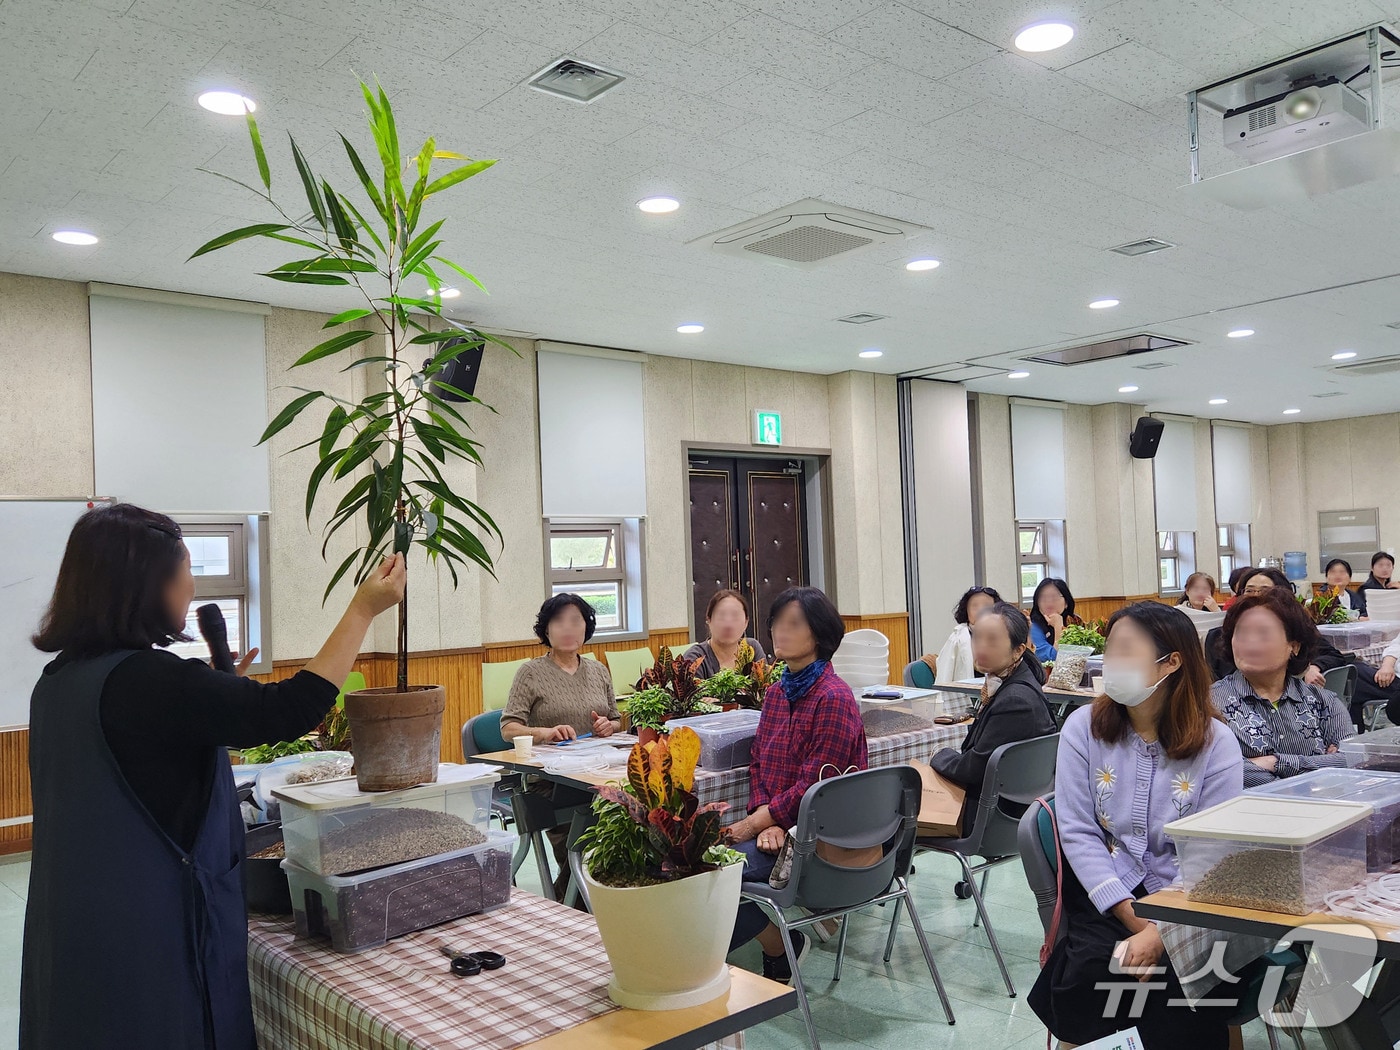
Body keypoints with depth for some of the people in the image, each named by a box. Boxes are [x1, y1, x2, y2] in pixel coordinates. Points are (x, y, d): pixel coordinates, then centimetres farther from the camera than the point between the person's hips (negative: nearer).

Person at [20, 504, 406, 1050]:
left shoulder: (59, 681, 4)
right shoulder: (144, 679, -23)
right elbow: (286, 711, -26)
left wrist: (215, 686, 14)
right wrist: (364, 609, -18)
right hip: (149, 941, -9)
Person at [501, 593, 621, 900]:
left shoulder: (598, 671, 17)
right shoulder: (531, 673, 3)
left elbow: (617, 721, 26)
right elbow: (508, 728, -5)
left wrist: (608, 726, 2)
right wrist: (545, 732, -23)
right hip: (549, 779, -4)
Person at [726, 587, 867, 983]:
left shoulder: (834, 698, -13)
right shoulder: (777, 691, 12)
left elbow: (814, 784, -17)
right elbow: (758, 764, 9)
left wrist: (756, 821, -15)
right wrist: (766, 823, -8)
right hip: (777, 825, 7)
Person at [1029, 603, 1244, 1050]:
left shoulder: (1215, 742, -4)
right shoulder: (1084, 727, -2)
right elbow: (1078, 832, -5)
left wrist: (1163, 930, -22)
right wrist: (1133, 919, -15)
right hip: (1105, 890, 1)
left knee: (1183, 976, -27)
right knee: (1093, 966, -26)